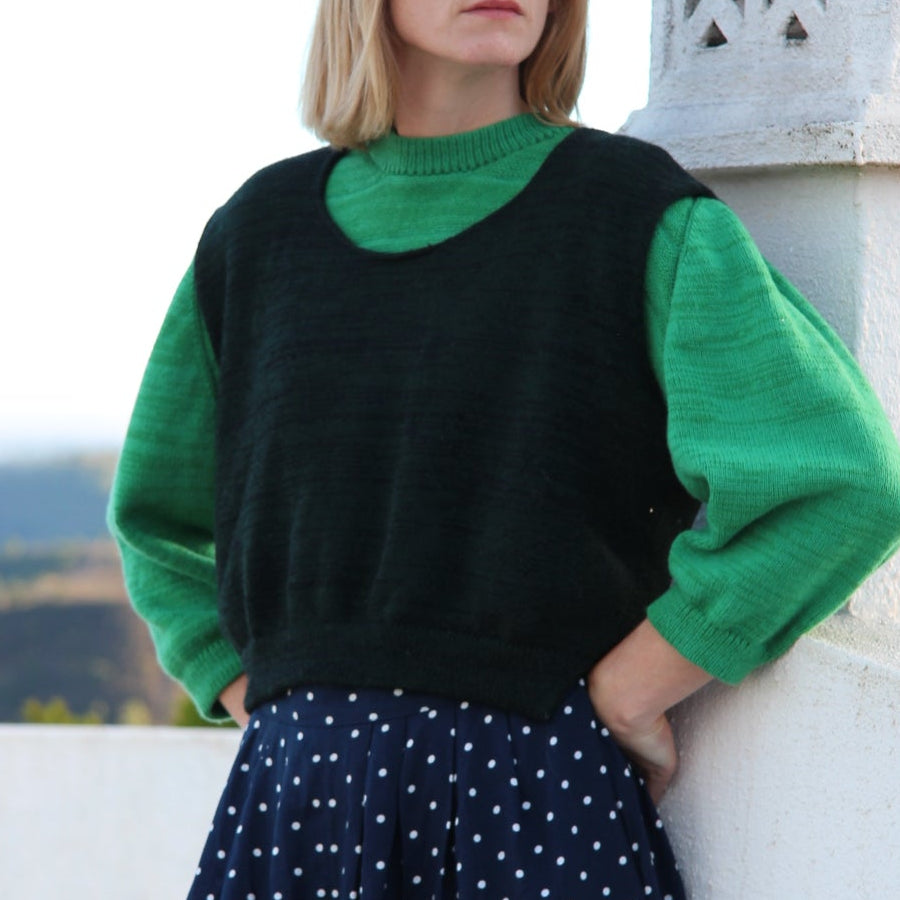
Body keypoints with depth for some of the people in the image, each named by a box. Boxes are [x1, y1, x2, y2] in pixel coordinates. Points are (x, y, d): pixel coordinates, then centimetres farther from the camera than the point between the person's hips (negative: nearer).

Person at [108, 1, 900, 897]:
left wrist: (616, 700, -10)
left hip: (539, 800, -3)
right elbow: (160, 519, 22)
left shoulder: (639, 209, -3)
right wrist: (263, 709, 8)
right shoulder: (262, 228, 9)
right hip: (298, 802, 3)